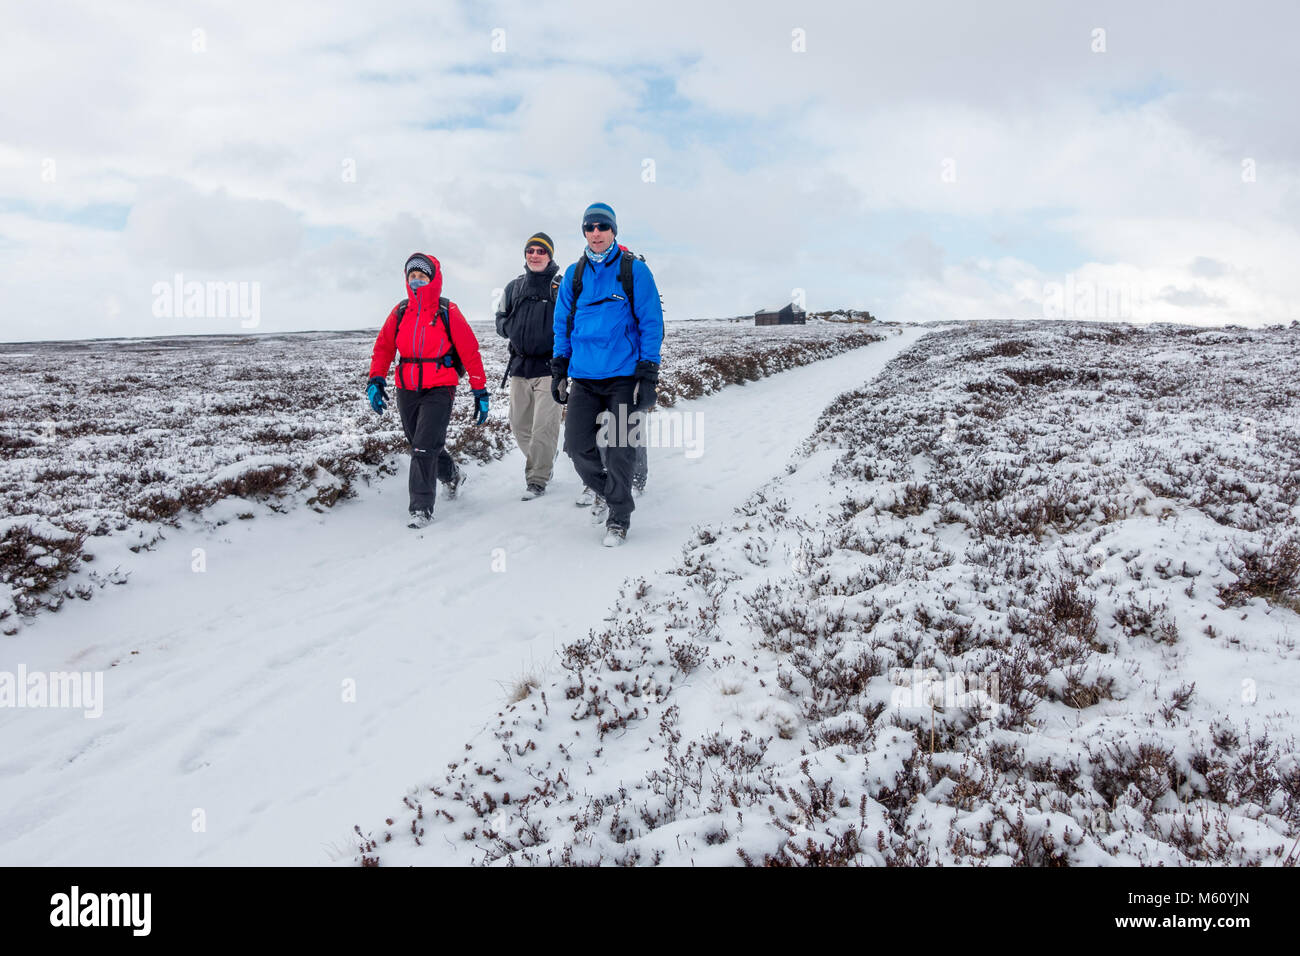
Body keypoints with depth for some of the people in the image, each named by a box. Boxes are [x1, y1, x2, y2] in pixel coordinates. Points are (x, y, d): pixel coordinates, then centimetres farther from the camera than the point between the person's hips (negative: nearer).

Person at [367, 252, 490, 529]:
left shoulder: (447, 312, -6)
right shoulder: (400, 312, 6)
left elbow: (470, 352, -3)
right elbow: (383, 347, 10)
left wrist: (480, 392, -4)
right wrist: (375, 380, -4)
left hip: (438, 390, -5)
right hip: (407, 390, 5)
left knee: (424, 448, -14)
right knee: (421, 446, 17)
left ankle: (422, 507, -4)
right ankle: (452, 475, 46)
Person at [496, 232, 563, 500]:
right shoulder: (514, 287, 14)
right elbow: (501, 321, 19)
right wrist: (515, 327, 0)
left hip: (549, 367, -5)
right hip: (519, 366, 5)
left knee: (543, 427, -9)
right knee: (519, 425, 11)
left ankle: (537, 479, 2)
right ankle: (543, 464, 33)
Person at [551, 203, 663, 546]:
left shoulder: (634, 270, -1)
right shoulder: (574, 274, 10)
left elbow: (651, 323, -3)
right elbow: (562, 324, 16)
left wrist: (648, 374, -8)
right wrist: (559, 369, 10)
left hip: (624, 376, -3)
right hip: (584, 377, 4)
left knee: (620, 451, 1)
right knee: (577, 446, 0)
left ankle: (619, 518, 18)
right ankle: (603, 491, 30)